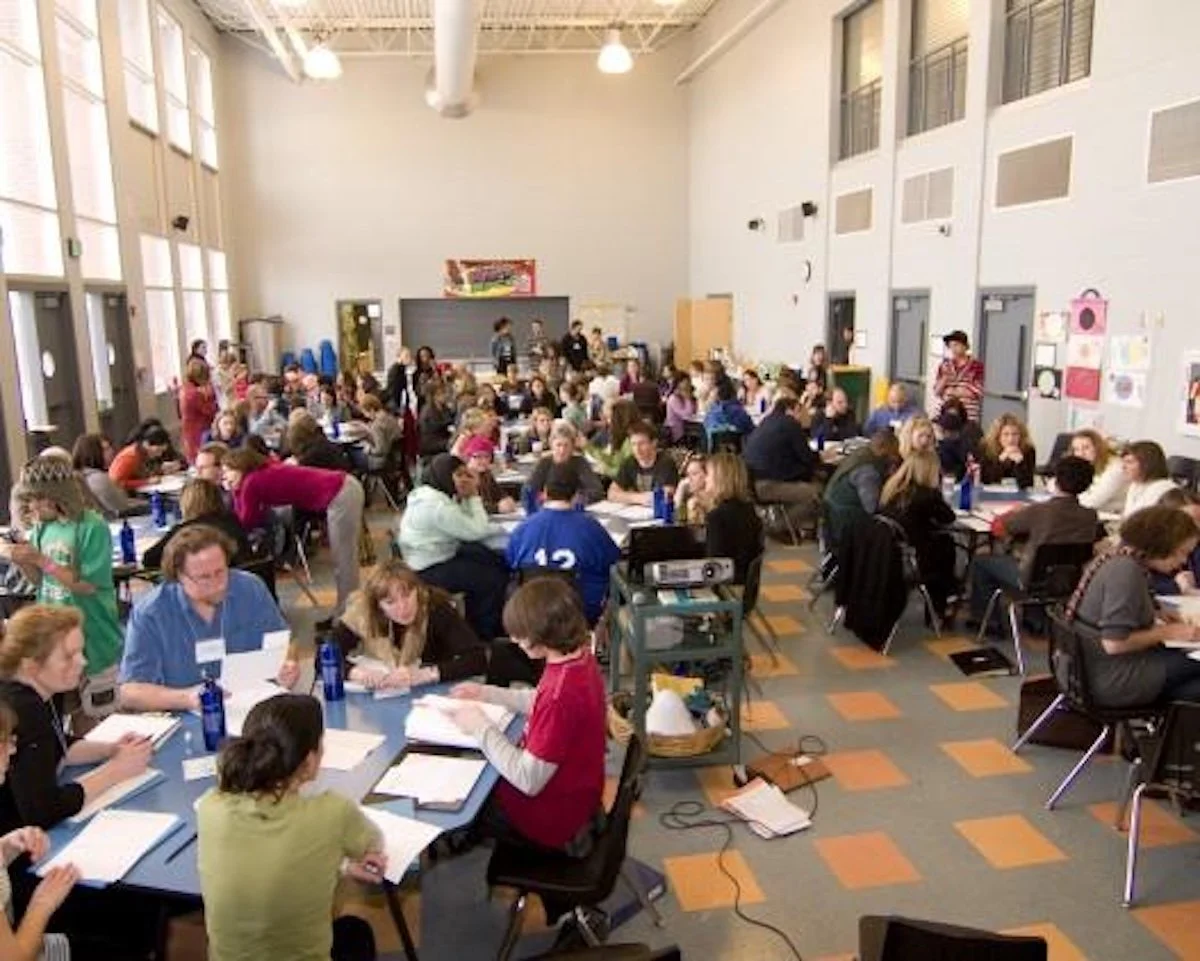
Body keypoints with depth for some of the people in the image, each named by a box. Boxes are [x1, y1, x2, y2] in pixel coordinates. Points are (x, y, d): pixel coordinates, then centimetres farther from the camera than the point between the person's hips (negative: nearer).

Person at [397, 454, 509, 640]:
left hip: (440, 555, 11)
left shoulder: (430, 494, 5)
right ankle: (485, 633, 9)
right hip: (429, 571, -11)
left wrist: (468, 497, -4)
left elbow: (467, 525, 8)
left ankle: (477, 621, 25)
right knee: (494, 579, -13)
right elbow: (477, 531, -22)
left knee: (499, 563, 11)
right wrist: (474, 496, -13)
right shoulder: (437, 505, -27)